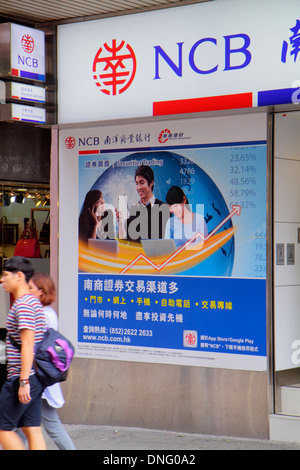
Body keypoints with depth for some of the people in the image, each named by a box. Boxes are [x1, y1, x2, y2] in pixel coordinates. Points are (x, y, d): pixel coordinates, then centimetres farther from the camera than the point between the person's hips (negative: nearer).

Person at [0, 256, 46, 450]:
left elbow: (28, 343, -21)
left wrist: (24, 381, -23)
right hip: (35, 378, 9)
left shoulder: (23, 304, -14)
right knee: (33, 430, 7)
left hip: (21, 379, -9)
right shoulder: (34, 302, 16)